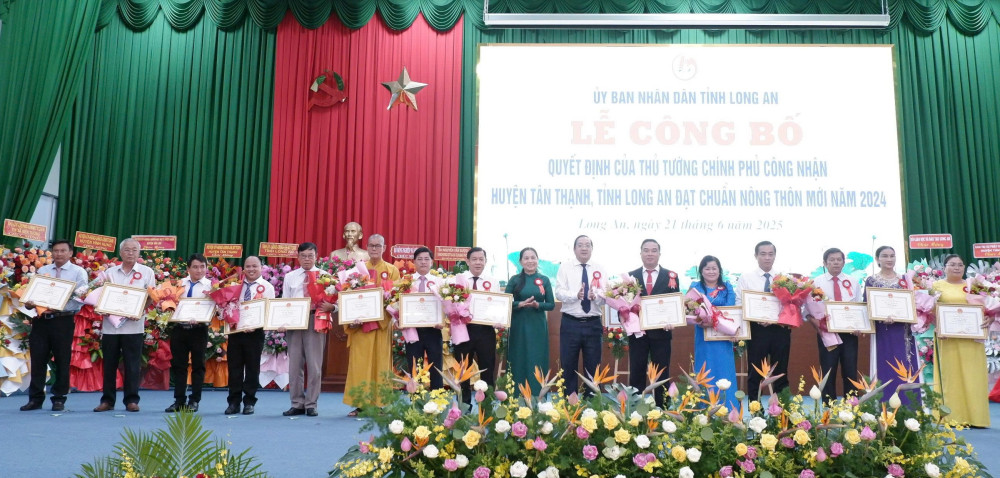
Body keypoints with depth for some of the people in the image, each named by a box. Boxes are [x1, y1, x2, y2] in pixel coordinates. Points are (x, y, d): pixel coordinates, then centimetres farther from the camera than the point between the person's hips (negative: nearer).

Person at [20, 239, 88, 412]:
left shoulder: (78, 272, 1)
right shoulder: (42, 271, 14)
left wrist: (59, 306, -21)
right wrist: (29, 303, -12)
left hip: (63, 321, -3)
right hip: (41, 320, 4)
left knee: (62, 361, 2)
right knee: (38, 360, 5)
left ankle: (59, 399, 12)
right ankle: (35, 398, 15)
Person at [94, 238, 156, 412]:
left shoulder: (147, 272, 6)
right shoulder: (110, 272, 13)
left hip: (133, 326, -2)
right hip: (110, 324, 2)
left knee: (132, 365, 0)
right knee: (109, 364, 6)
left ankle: (131, 400, 7)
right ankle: (107, 400, 15)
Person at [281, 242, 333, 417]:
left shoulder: (325, 276, 5)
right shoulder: (290, 277, 14)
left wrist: (330, 307, -22)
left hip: (316, 322, -2)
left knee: (315, 365, 1)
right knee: (294, 365, 6)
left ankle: (311, 405, 10)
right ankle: (297, 404, 15)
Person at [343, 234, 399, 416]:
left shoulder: (392, 270, 7)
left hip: (382, 324, -1)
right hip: (360, 324, 1)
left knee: (380, 363, 0)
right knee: (359, 364, 0)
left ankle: (378, 404, 5)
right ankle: (359, 404, 5)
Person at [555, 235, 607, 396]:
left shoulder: (599, 269, 7)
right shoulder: (565, 267, 2)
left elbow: (606, 297, -2)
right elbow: (559, 293, -8)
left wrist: (595, 296, -24)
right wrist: (576, 295, -26)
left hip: (593, 324, 2)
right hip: (570, 324, -2)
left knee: (593, 368, 8)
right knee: (568, 367, 5)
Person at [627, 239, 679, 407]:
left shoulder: (671, 276, 4)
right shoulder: (630, 276, 6)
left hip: (661, 332, -1)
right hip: (637, 332, 1)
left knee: (662, 374, 7)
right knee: (636, 374, 7)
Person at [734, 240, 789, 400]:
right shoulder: (746, 278, 3)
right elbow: (739, 304, -3)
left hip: (781, 329, 2)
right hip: (757, 329, -2)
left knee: (781, 372, 10)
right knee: (755, 372, 5)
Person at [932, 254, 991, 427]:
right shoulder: (937, 286, 8)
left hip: (971, 339, 2)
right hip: (947, 339, -2)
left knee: (972, 376, 1)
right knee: (951, 376, -2)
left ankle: (975, 416, 6)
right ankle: (953, 417, 1)